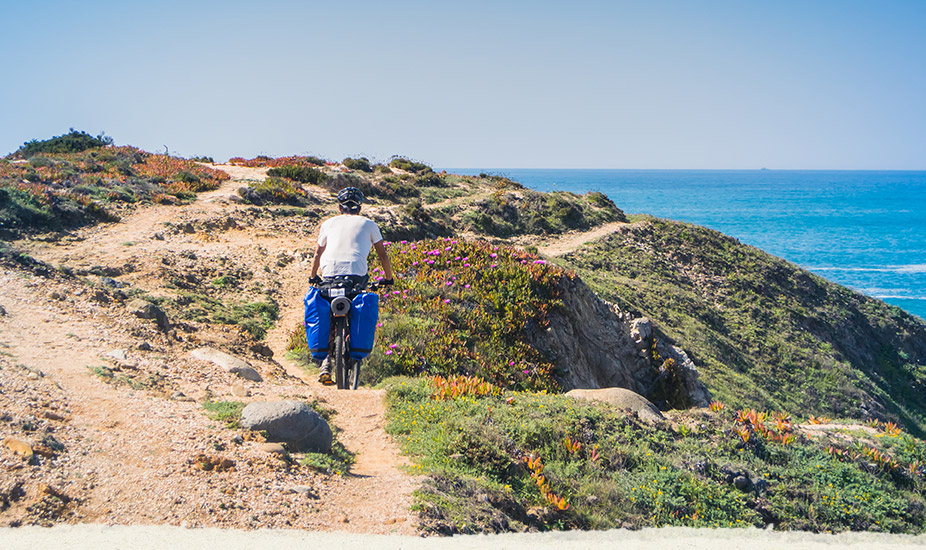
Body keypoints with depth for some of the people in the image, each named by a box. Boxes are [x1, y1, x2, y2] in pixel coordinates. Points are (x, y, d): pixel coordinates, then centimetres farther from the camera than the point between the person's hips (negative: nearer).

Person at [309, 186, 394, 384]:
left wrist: (313, 276, 45)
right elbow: (382, 254, 20)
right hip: (356, 275, -2)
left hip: (329, 275, 2)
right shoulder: (368, 224, 18)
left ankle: (325, 365, 2)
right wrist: (388, 278, 31)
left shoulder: (329, 223, 23)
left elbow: (318, 253, 32)